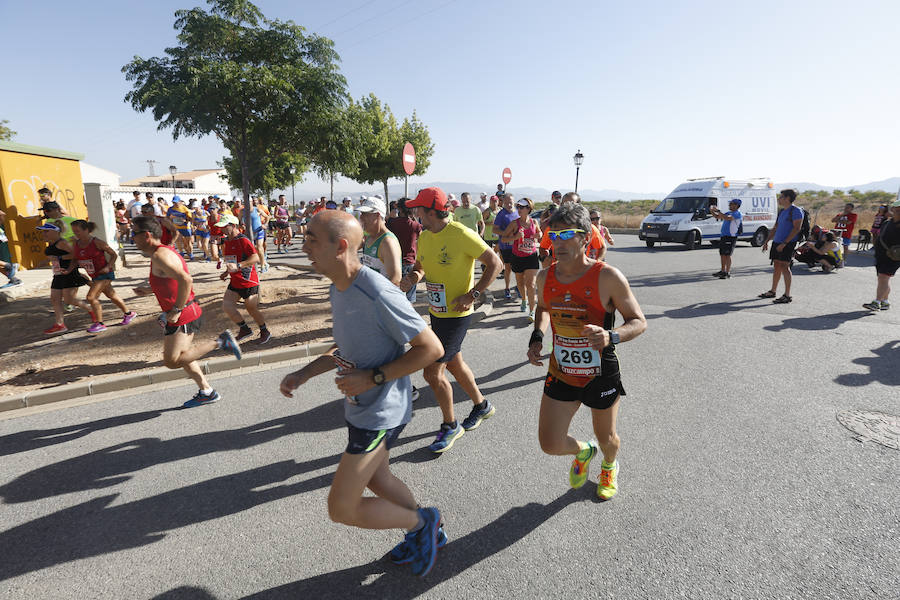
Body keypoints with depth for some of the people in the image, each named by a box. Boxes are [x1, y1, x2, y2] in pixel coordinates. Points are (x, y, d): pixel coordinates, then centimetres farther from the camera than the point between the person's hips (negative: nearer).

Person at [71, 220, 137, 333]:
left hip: (105, 274, -7)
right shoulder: (76, 245, 2)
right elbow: (76, 260, 12)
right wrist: (69, 269, -6)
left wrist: (108, 267, -21)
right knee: (111, 296, 18)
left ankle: (99, 324, -4)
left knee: (91, 297, -14)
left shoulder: (97, 242, -16)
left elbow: (114, 255, -10)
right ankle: (128, 313, 36)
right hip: (94, 276, 7)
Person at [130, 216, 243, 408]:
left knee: (171, 361, -7)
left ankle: (219, 342, -6)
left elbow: (186, 280, -33)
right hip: (187, 312, 10)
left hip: (182, 315, -10)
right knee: (180, 357, 18)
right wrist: (150, 290, 23)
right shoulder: (165, 251, 14)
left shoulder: (160, 255, -19)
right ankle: (206, 392, 26)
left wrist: (176, 310, -27)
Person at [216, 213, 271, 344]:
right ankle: (245, 329, 14)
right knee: (226, 305, -4)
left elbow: (256, 258, -27)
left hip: (248, 282, -8)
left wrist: (238, 266, -33)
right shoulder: (227, 241, 11)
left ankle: (265, 332, 26)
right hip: (235, 282, 8)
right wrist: (226, 272, 14)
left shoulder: (243, 240, -16)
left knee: (252, 309, 4)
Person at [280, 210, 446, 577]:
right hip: (361, 407, 9)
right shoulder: (337, 289, 0)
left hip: (380, 412, -9)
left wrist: (372, 378, -24)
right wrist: (303, 375, 4)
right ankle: (428, 533, 49)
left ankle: (422, 522, 23)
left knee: (341, 509, 1)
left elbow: (431, 348, -24)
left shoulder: (378, 295, -29)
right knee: (375, 478, 27)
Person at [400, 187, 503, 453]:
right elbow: (420, 267, 18)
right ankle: (481, 405, 45)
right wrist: (412, 277, -6)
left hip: (456, 314, -8)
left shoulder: (462, 234, -19)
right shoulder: (424, 237, 4)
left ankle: (450, 426, 17)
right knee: (454, 364, 21)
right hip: (436, 312, 8)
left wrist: (472, 295, -19)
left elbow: (494, 263, -14)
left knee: (433, 372, -6)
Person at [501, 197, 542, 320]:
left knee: (530, 284, -10)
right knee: (520, 283, 16)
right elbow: (502, 238, -7)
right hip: (518, 258, 1)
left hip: (531, 257, -1)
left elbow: (540, 234, 17)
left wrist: (539, 236, -8)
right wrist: (515, 237, -23)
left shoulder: (534, 222, -1)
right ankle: (524, 299, 46)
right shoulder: (515, 223, -7)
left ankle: (532, 311, -5)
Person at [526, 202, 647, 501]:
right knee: (550, 444, 4)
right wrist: (537, 337, -2)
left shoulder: (608, 277, -20)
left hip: (601, 375, -3)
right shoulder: (545, 277, -6)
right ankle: (583, 451, 42)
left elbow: (639, 322, -12)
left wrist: (611, 337, -32)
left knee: (606, 438, 20)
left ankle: (610, 465, 59)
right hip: (561, 373, 3)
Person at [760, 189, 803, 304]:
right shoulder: (782, 211, 18)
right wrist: (767, 241, 18)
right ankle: (773, 291, 21)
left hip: (788, 243, -8)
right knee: (777, 266, 12)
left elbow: (796, 229, -16)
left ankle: (787, 295, -9)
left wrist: (784, 243, -22)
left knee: (784, 266, -11)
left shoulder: (796, 211, -8)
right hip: (777, 242, 8)